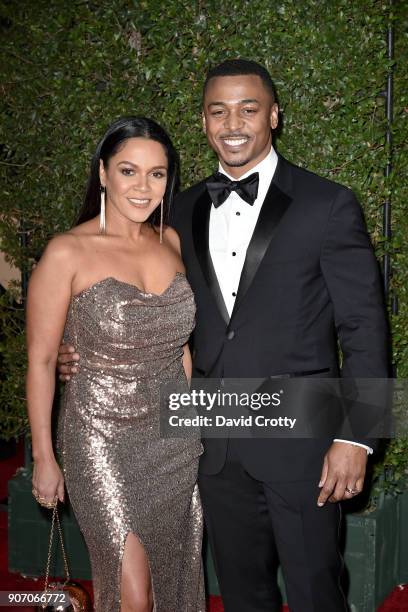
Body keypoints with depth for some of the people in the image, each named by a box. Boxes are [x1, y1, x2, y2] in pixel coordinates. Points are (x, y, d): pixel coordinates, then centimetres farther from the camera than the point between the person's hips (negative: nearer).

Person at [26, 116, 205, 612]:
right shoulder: (67, 253, -13)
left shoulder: (171, 242, 3)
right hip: (103, 439, -5)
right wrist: (43, 458, -6)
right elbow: (40, 361, -9)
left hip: (176, 437, 5)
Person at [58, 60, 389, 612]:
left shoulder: (327, 205, -8)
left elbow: (363, 327, -8)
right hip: (217, 442, 5)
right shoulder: (188, 208, 7)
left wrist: (355, 438, -12)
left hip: (299, 440, -4)